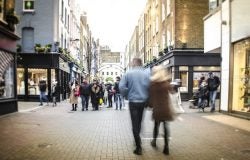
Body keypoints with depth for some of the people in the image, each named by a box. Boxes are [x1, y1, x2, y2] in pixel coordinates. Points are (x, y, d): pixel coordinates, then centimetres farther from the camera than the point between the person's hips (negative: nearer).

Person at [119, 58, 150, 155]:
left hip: (133, 101, -2)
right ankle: (138, 139, 37)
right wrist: (147, 96, 5)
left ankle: (138, 147, 2)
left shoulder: (128, 73, -7)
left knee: (135, 123, 4)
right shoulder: (147, 73, -4)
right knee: (139, 121, 22)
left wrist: (127, 95, 4)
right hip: (144, 101, 3)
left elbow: (121, 87, -13)